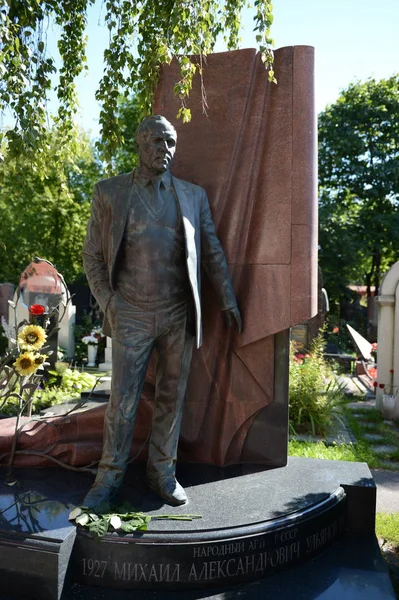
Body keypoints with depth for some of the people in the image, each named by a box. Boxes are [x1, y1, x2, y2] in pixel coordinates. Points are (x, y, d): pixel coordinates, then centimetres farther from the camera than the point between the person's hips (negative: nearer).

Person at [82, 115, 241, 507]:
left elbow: (212, 253, 10)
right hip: (132, 315, -2)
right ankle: (109, 475, 21)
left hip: (179, 315, 2)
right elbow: (92, 255, 5)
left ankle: (162, 472, 25)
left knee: (171, 397, 9)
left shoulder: (193, 195, 8)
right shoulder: (109, 192, 4)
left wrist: (228, 301, 5)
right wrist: (107, 303, -5)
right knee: (122, 399, 3)